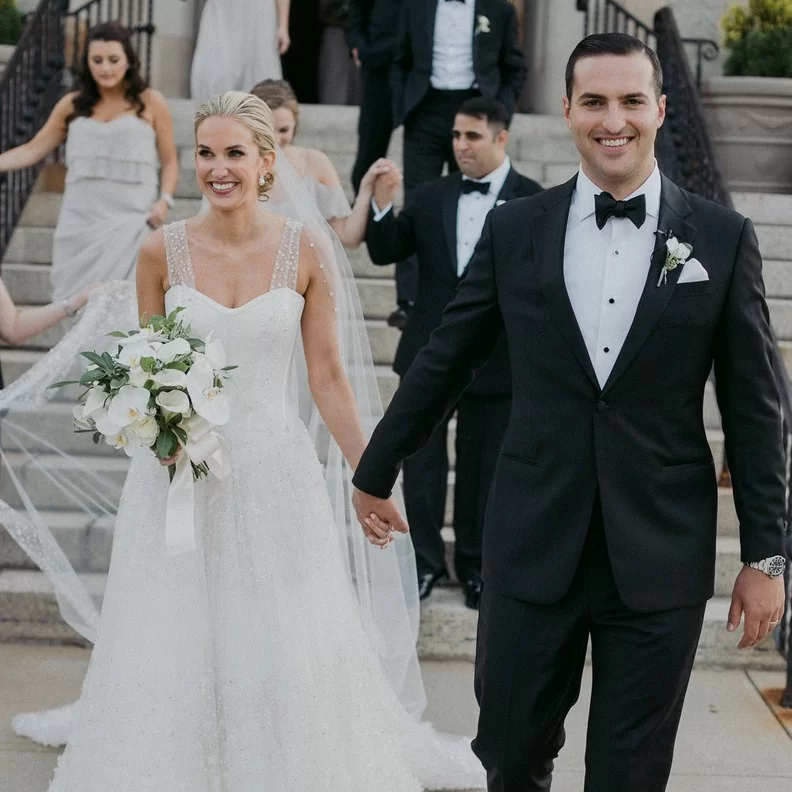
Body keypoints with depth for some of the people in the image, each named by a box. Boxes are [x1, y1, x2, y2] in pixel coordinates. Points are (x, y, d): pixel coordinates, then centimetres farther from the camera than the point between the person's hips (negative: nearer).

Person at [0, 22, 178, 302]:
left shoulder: (150, 103, 4)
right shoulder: (72, 105, 11)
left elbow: (169, 161, 6)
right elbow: (32, 151, 16)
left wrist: (164, 200, -10)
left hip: (130, 224, -3)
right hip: (79, 223, 3)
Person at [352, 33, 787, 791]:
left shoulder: (723, 239, -2)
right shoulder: (514, 230, 1)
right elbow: (443, 363, 10)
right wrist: (375, 472, 17)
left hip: (660, 558, -1)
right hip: (532, 548, 1)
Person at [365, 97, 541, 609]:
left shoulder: (530, 201, -6)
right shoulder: (431, 198, 5)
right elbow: (385, 253, 5)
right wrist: (382, 208, -12)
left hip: (495, 356, -3)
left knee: (483, 465, 11)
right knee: (421, 460, 7)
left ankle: (475, 564, 27)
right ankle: (425, 561, 21)